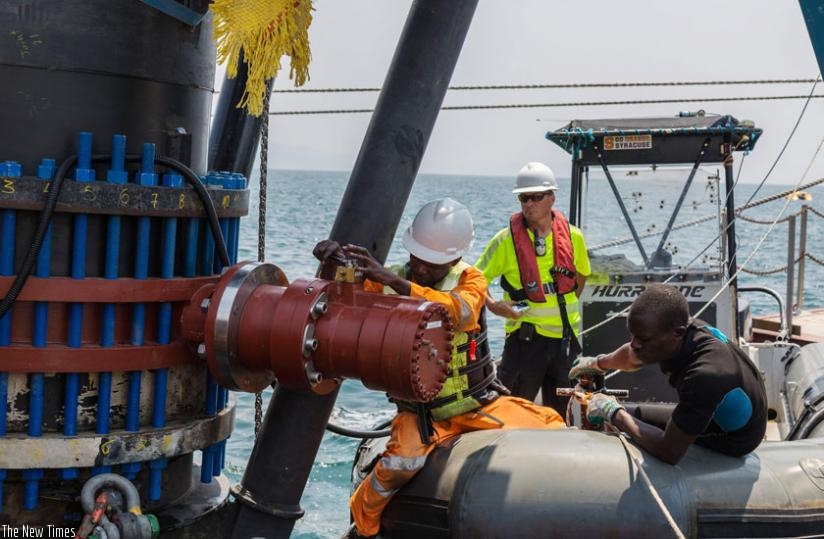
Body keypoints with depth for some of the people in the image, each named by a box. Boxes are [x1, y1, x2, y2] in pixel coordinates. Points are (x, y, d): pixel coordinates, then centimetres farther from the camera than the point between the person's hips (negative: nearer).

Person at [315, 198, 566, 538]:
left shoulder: (470, 281, -7)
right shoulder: (387, 284, -3)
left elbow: (459, 312, -29)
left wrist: (393, 280, -42)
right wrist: (333, 262, -36)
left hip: (480, 404, 2)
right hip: (421, 412, -2)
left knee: (552, 428, -7)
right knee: (403, 461, -31)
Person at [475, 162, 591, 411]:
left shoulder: (572, 236, 2)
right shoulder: (506, 240, -9)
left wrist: (566, 304, 10)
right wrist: (493, 305, -18)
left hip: (565, 334, 4)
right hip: (525, 335, -3)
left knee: (560, 411, 16)